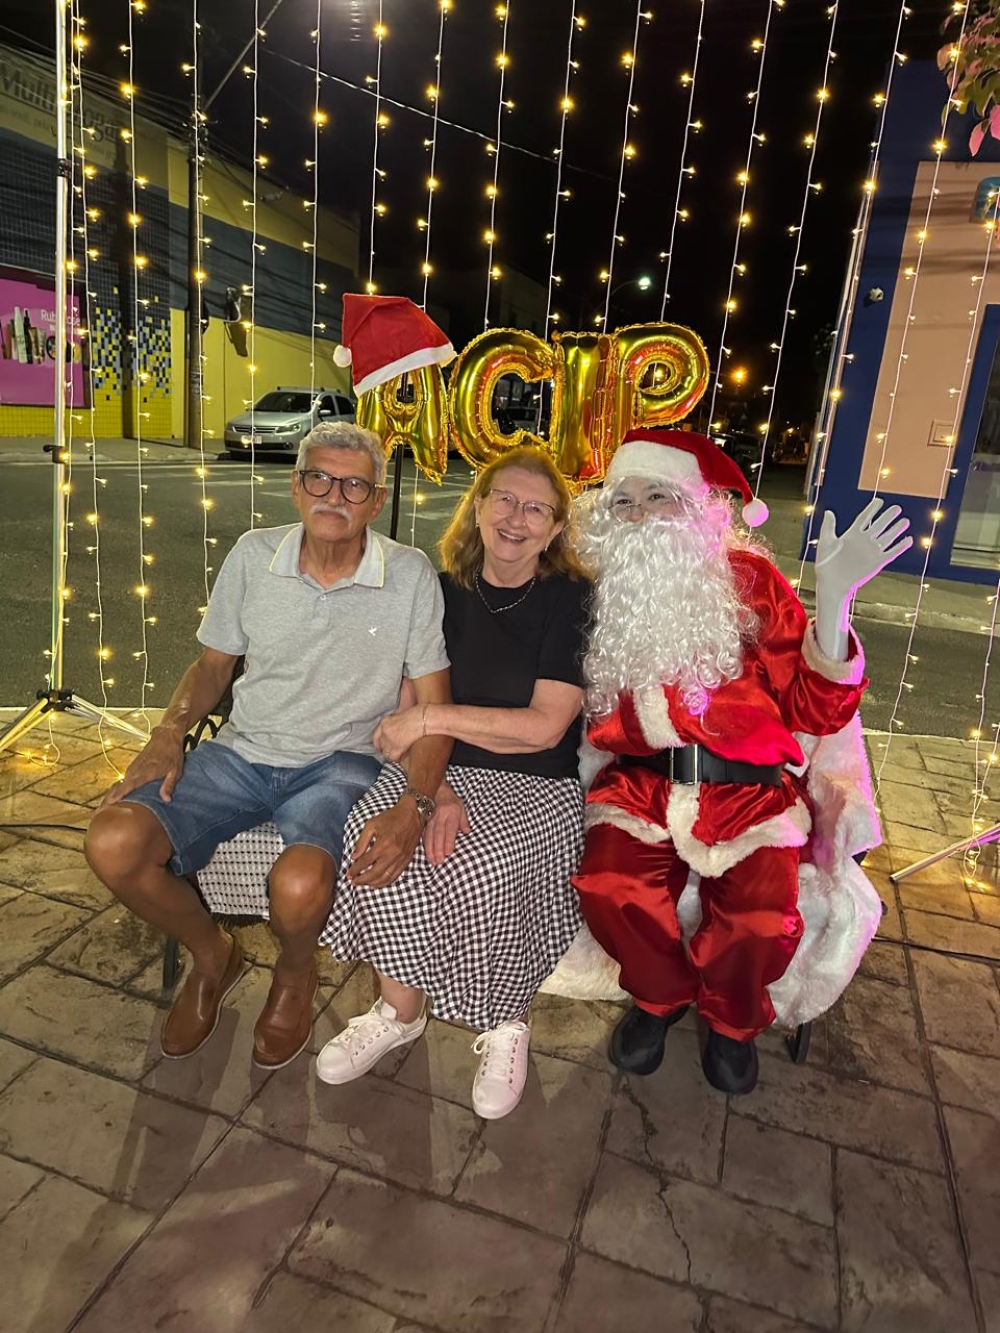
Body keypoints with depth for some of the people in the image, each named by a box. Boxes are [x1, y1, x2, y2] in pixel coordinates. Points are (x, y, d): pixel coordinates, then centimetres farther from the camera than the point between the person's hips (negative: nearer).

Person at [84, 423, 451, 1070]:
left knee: (299, 886, -32)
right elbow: (213, 664, 13)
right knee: (113, 845, -17)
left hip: (341, 763, -3)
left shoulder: (411, 576, -9)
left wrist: (414, 805, -22)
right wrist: (169, 734, -5)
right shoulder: (254, 556, 0)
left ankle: (296, 974, 10)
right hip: (243, 751, 4)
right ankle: (212, 954, 15)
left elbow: (433, 705, -7)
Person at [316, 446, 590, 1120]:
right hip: (444, 768, 4)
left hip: (539, 785, -3)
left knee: (483, 870, -30)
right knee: (382, 839, -24)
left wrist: (435, 718, -15)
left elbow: (544, 726, -14)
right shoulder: (444, 593, 7)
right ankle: (401, 1010, 2)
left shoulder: (572, 600, -5)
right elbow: (409, 712, 1)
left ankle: (506, 1022, 2)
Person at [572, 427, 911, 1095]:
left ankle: (733, 1020, 14)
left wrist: (832, 600, -20)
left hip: (748, 790, -1)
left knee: (762, 924, -24)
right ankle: (661, 996, 11)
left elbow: (818, 711, -8)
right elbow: (589, 716, 14)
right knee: (609, 890, -25)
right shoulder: (603, 594, 4)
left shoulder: (749, 580, -3)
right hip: (644, 785, 2)